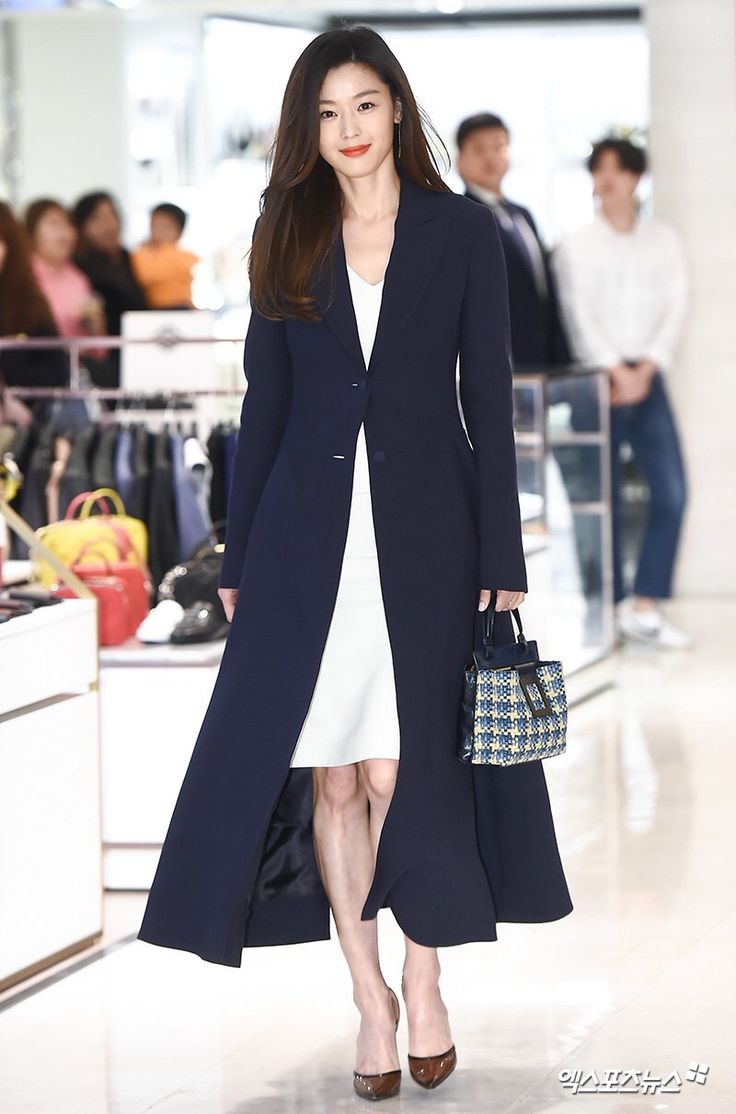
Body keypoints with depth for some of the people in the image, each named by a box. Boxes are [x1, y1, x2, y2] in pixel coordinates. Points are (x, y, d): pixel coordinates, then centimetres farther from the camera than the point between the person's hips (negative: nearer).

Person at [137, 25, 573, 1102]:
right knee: (328, 777, 2)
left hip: (422, 527, -2)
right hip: (308, 530, 2)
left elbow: (490, 401, 0)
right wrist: (238, 558, 7)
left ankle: (423, 980, 13)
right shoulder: (288, 239, 8)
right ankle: (372, 996, 12)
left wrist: (502, 564, -4)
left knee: (400, 772, -4)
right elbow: (264, 404, 10)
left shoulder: (462, 232, 1)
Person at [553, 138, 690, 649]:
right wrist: (617, 372, -13)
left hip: (648, 377, 2)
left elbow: (676, 308, 3)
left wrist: (645, 370, -9)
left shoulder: (664, 239, 10)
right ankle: (613, 607, 4)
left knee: (672, 491, -8)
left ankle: (644, 606, -4)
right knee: (606, 499, -2)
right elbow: (581, 314, -5)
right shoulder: (576, 244, 3)